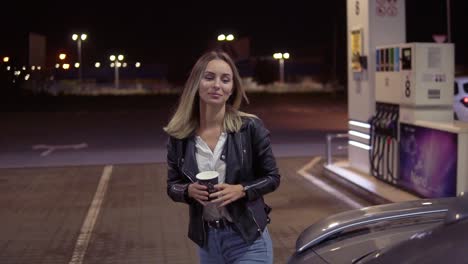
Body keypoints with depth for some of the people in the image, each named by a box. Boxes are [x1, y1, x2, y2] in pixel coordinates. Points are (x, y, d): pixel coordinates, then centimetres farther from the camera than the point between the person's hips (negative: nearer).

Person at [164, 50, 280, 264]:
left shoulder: (250, 127, -10)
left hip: (248, 240, -3)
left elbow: (272, 178, -2)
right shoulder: (179, 136, -3)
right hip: (206, 240, 3)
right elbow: (172, 186, 6)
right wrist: (189, 190, -15)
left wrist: (241, 190, -19)